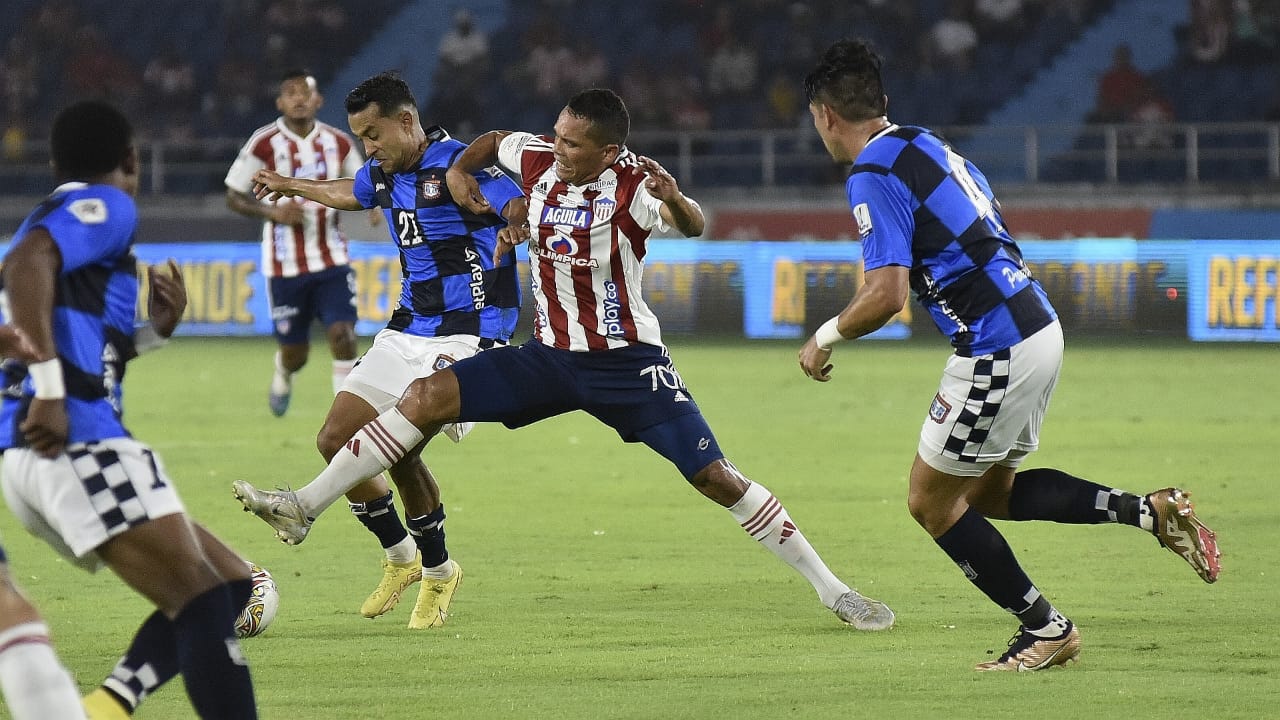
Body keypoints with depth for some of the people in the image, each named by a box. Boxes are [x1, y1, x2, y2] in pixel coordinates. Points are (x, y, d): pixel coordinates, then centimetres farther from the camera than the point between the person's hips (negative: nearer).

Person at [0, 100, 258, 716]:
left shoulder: (54, 218, 27)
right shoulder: (105, 207, 0)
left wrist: (154, 332, 20)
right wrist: (49, 386, -24)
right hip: (78, 444, -9)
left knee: (232, 586, 12)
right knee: (204, 604, -14)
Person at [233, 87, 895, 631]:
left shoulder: (633, 185, -20)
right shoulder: (538, 159, -5)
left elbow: (693, 226, -37)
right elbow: (495, 141, 18)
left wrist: (677, 202, -57)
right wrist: (459, 169, 2)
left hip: (628, 364, -5)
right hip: (550, 357, 5)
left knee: (716, 478, -10)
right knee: (426, 398, -9)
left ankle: (832, 591, 1)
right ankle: (304, 506, -4)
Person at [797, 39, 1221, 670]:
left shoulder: (872, 178, -14)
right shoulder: (928, 146, 15)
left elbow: (887, 295, -22)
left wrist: (826, 337, -5)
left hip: (996, 347, -9)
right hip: (1039, 327, 9)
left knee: (931, 501, 6)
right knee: (993, 492, 21)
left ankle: (1045, 629, 10)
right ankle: (1150, 512, 9)